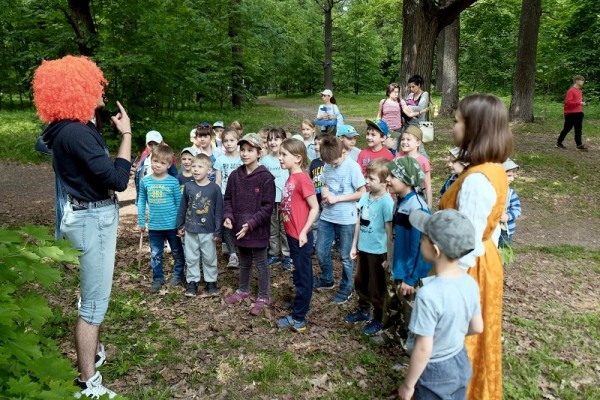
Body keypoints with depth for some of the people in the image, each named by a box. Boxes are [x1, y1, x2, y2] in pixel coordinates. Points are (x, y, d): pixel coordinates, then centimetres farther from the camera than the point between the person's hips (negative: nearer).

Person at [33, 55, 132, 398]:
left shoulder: (79, 127, 9)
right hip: (94, 219, -11)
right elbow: (117, 180, -25)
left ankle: (95, 353, 44)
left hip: (96, 215, 11)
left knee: (95, 294, 25)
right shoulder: (75, 133, -24)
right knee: (95, 301, -1)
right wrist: (126, 133, -18)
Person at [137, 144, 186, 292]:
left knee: (177, 252, 14)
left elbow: (179, 203, -4)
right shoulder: (145, 181, -2)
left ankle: (178, 275, 33)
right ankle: (157, 278, 29)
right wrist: (141, 221, 6)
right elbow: (141, 202, 5)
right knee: (155, 255, 13)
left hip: (172, 225, -2)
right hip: (154, 226, 2)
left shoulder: (173, 182, -9)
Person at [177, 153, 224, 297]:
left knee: (209, 258, 12)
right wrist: (180, 225, 8)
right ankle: (192, 282, 25)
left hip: (208, 231, -2)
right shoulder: (188, 186, -4)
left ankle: (211, 282, 26)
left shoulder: (215, 188, -10)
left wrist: (217, 231, -7)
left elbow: (219, 211, -7)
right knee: (191, 258, 12)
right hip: (190, 230, 2)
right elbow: (182, 207, 5)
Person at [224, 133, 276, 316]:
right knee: (244, 263, 22)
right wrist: (228, 216, -8)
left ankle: (263, 297, 23)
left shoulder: (266, 177, -14)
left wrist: (251, 223, -20)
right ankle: (243, 290, 40)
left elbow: (268, 207, -15)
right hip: (239, 229, 5)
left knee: (261, 264, 9)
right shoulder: (235, 175, 2)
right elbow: (228, 199, 9)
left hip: (258, 230, -5)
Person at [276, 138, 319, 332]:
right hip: (292, 233, 8)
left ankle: (298, 319, 14)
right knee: (300, 274, 21)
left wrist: (304, 232, -19)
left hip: (300, 236, -8)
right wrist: (292, 231, 12)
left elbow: (314, 208, -18)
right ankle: (301, 305, 36)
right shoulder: (291, 178, 6)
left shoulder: (302, 179, -18)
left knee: (303, 275, 4)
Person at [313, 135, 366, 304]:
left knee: (345, 257, 9)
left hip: (346, 219, -5)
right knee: (321, 251, 12)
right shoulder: (327, 166, 2)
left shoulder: (352, 167, -15)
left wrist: (337, 198, -18)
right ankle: (327, 280, 37)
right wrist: (324, 190, -9)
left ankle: (346, 289, 27)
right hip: (327, 216, 5)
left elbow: (362, 193, -14)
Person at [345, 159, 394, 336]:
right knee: (360, 282, 22)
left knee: (376, 287, 9)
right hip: (363, 248, 7)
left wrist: (389, 258, -14)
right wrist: (354, 246, 13)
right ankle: (363, 311, 43)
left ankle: (378, 320, 28)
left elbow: (390, 232, -17)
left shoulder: (387, 202, -21)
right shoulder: (365, 197, 0)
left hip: (378, 251, -7)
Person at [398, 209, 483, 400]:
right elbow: (477, 327, 2)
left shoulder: (429, 294, -32)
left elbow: (424, 349, -26)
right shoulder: (470, 283, -11)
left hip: (435, 372, -6)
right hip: (461, 363, 6)